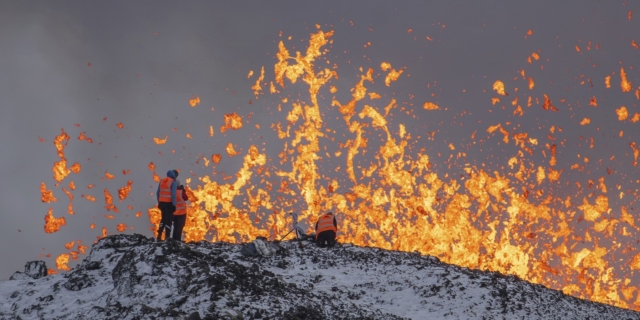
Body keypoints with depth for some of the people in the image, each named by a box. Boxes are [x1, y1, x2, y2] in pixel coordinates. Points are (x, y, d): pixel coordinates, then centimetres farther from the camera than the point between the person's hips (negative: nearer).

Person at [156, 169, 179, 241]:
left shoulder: (162, 181, 10)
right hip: (169, 203, -6)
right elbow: (173, 194, -17)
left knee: (163, 219, 20)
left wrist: (159, 203, 19)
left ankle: (159, 236, 15)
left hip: (162, 203, 6)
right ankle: (167, 237, -4)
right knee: (169, 220, 0)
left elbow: (157, 193, 12)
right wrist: (174, 205, -13)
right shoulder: (173, 182, -10)